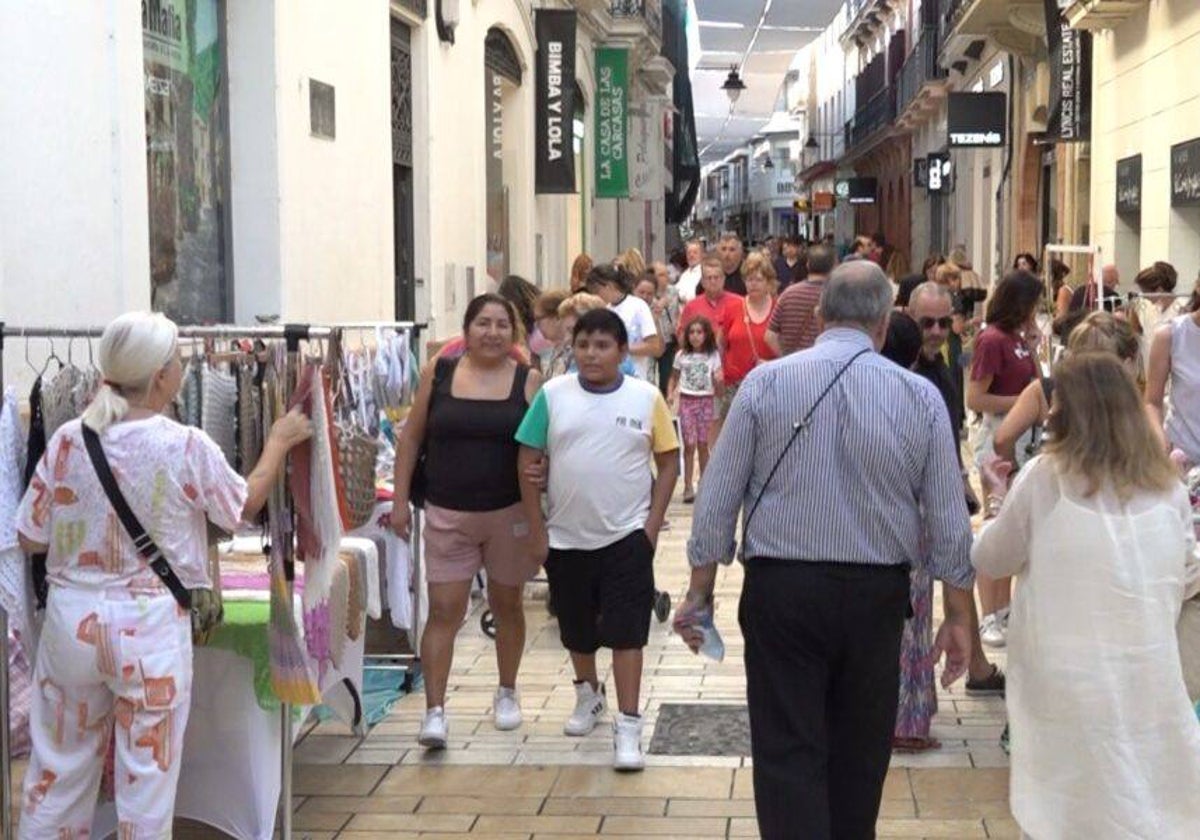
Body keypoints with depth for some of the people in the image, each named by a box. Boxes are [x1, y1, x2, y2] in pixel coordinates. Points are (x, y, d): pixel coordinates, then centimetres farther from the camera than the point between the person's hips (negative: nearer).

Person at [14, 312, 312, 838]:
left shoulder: (67, 440, -5)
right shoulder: (188, 448, -13)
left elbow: (30, 539, 1)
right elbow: (244, 507, 5)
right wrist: (280, 441, 18)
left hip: (72, 617, 3)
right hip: (149, 625, -3)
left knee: (57, 768, 17)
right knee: (146, 774, 9)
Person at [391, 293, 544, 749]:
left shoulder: (528, 382, -1)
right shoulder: (438, 374, 1)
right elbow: (411, 438, 6)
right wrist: (400, 501, 2)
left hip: (510, 513, 0)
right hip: (448, 514, 0)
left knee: (507, 605, 15)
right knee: (444, 611, -4)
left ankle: (507, 692, 34)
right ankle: (435, 710, 0)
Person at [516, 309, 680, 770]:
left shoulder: (646, 397, -4)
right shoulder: (553, 395, -3)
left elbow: (668, 462, 1)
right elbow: (528, 461, -1)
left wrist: (652, 525, -6)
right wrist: (537, 530, -3)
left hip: (626, 536, -2)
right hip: (566, 537, 2)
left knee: (626, 632, -4)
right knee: (577, 629, 18)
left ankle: (627, 727, 1)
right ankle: (588, 693, 43)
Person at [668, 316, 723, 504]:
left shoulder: (713, 356, 1)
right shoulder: (682, 356, 3)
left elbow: (719, 392, 2)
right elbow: (674, 377, 16)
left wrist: (719, 381, -20)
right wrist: (671, 394, -1)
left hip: (706, 402, 0)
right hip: (686, 401, 0)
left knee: (702, 444, 3)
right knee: (689, 444, -4)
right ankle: (688, 486, -3)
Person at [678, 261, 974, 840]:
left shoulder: (765, 383, -6)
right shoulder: (920, 396, -3)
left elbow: (718, 498, -4)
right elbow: (948, 516, 0)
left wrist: (700, 591, 6)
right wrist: (958, 614, 10)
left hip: (780, 591, -1)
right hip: (876, 596, 2)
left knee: (788, 756, 2)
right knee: (859, 756, 17)